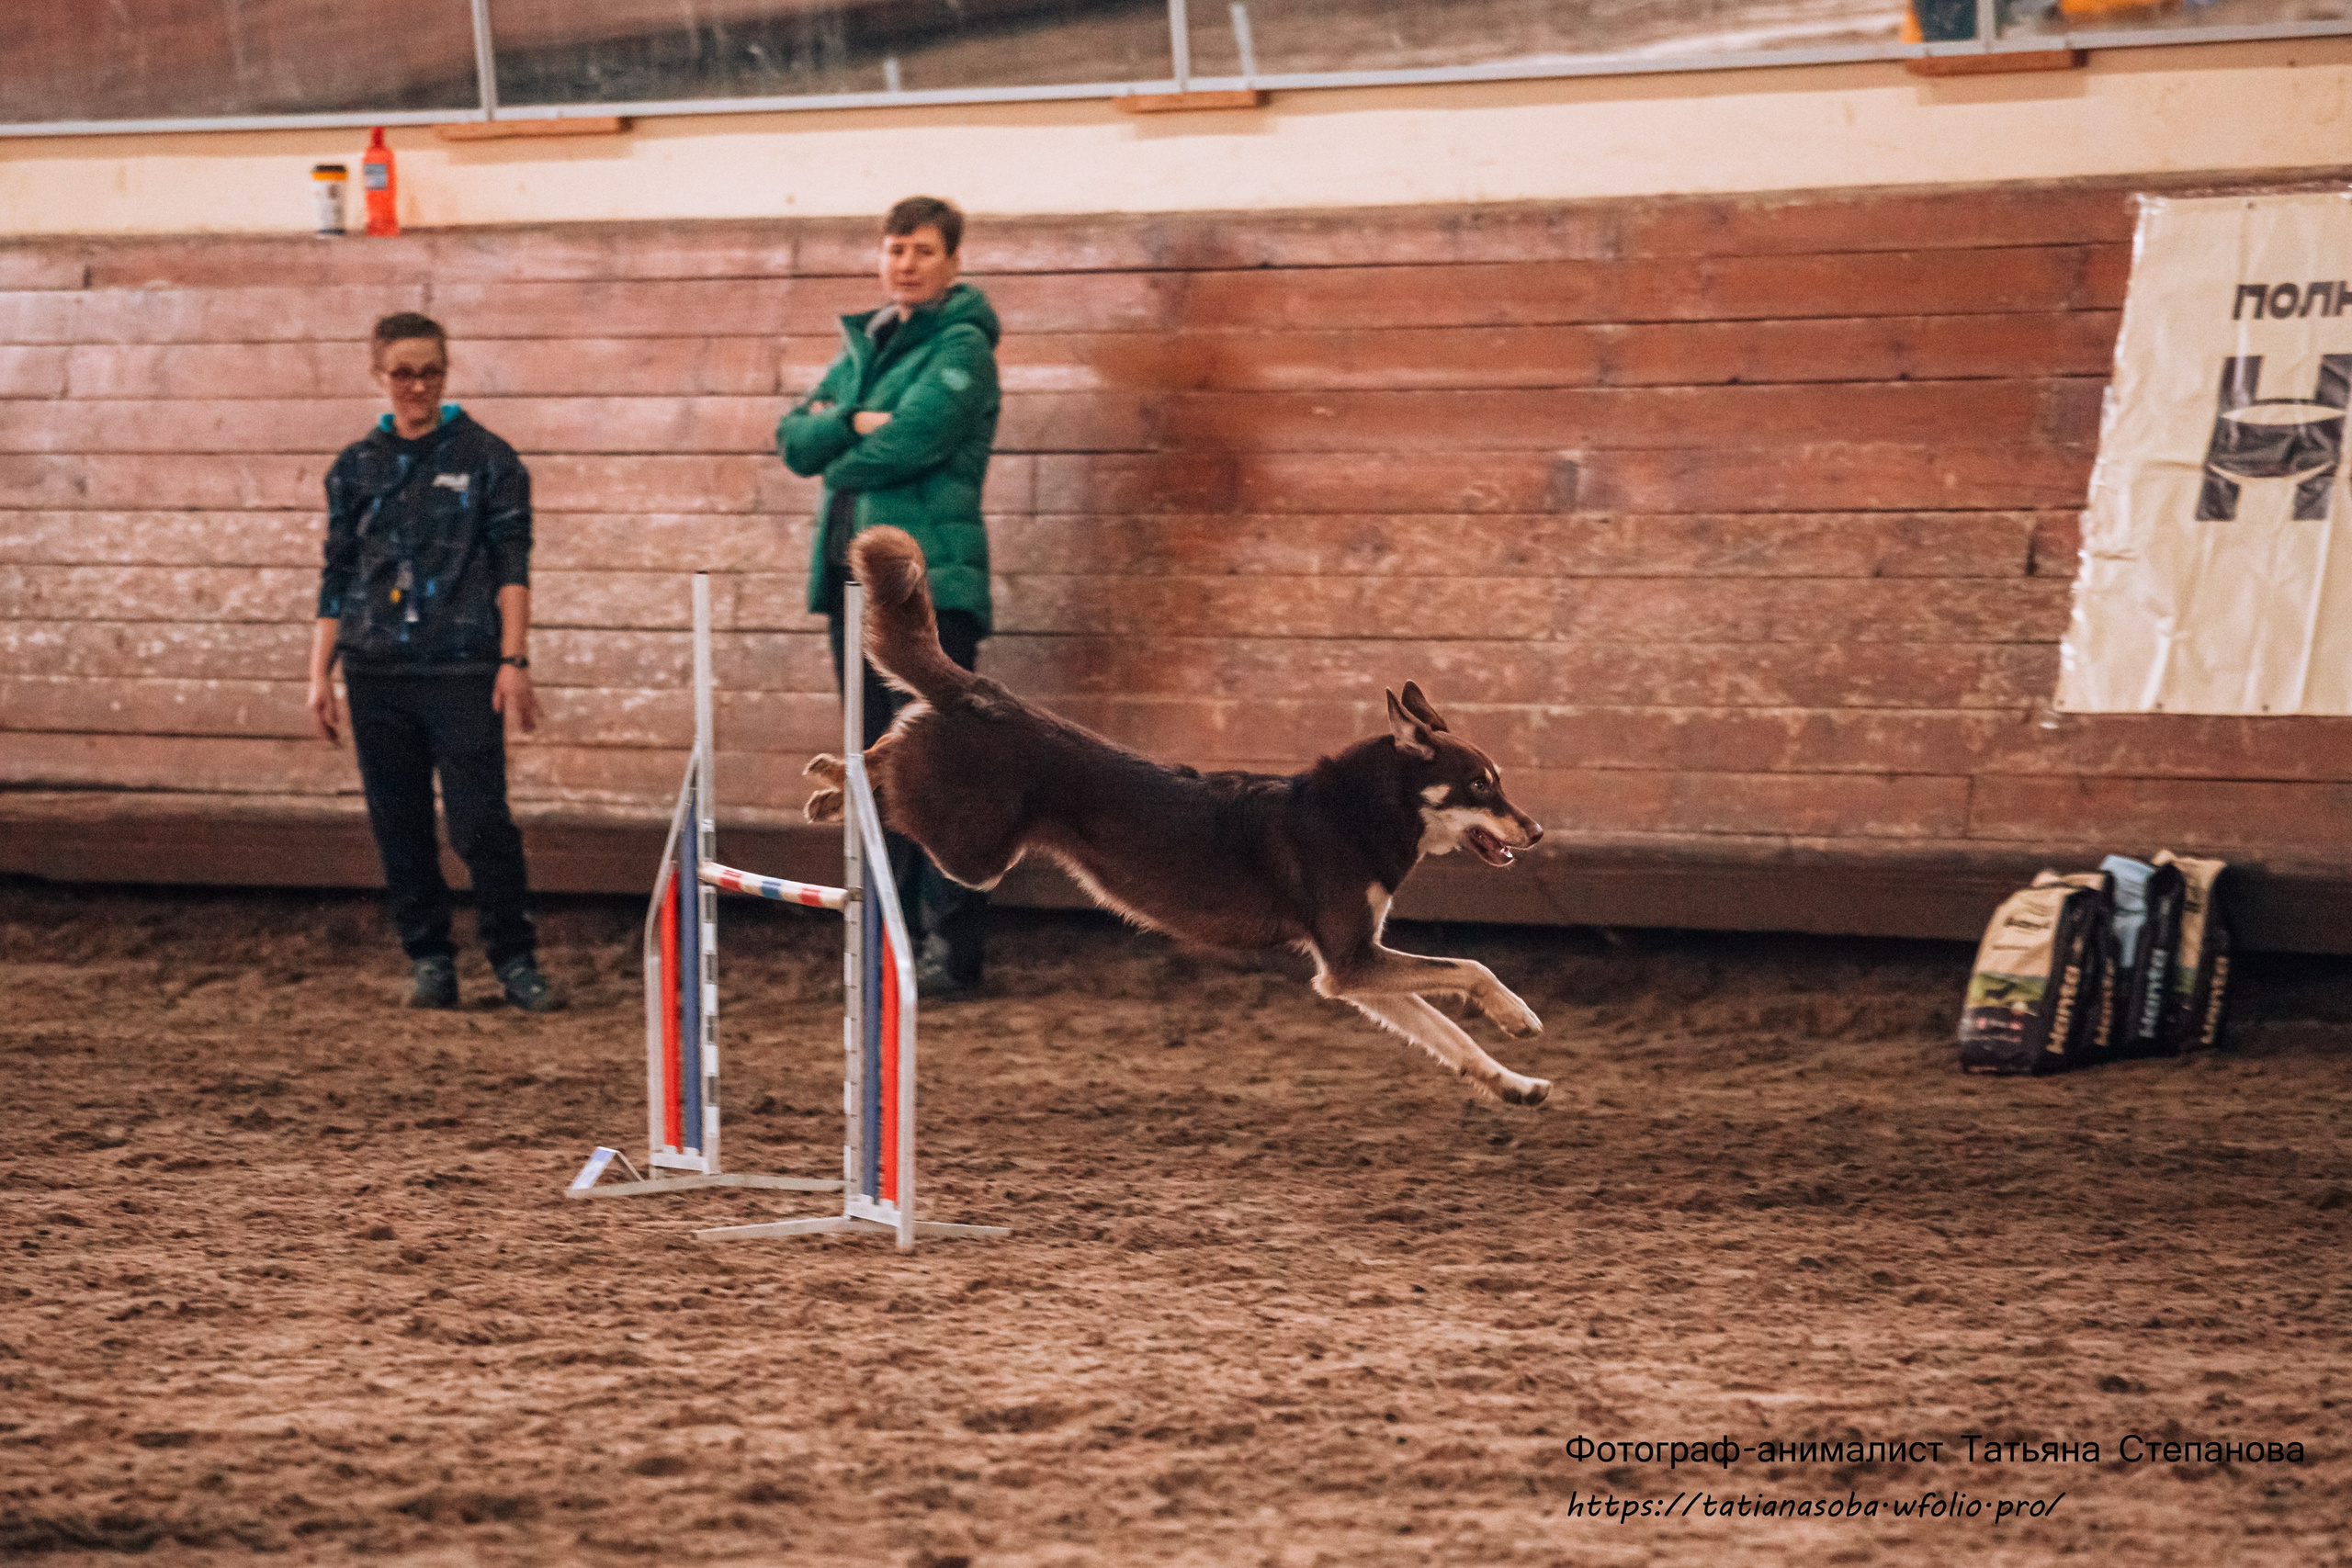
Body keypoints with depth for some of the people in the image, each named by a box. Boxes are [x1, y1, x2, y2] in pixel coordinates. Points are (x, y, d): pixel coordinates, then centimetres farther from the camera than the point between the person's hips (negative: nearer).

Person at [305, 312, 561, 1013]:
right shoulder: (356, 467, 11)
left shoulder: (486, 459, 3)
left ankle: (515, 961, 1)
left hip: (463, 671, -3)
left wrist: (514, 661, -7)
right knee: (400, 830, 5)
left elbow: (512, 566, 1)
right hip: (378, 671, 3)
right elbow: (337, 577, 15)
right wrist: (321, 673, 10)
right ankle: (430, 962, 14)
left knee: (482, 822, -9)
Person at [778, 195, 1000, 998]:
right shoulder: (863, 346, 19)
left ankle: (952, 947, -8)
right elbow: (797, 440, 10)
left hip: (929, 581, -8)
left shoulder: (960, 347, -5)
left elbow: (909, 442, -18)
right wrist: (854, 423, -9)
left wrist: (841, 460, 0)